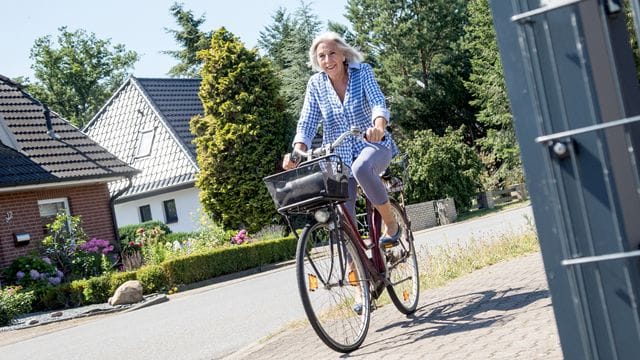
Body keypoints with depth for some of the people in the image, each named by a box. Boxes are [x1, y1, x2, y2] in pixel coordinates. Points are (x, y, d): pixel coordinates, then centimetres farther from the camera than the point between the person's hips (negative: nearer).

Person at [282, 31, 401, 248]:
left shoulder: (362, 72, -6)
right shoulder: (316, 84, -1)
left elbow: (378, 103, -21)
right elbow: (307, 123, -7)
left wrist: (379, 126, -45)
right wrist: (297, 152, -27)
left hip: (373, 144, -2)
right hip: (339, 154, 3)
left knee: (361, 168, -37)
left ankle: (391, 223, -18)